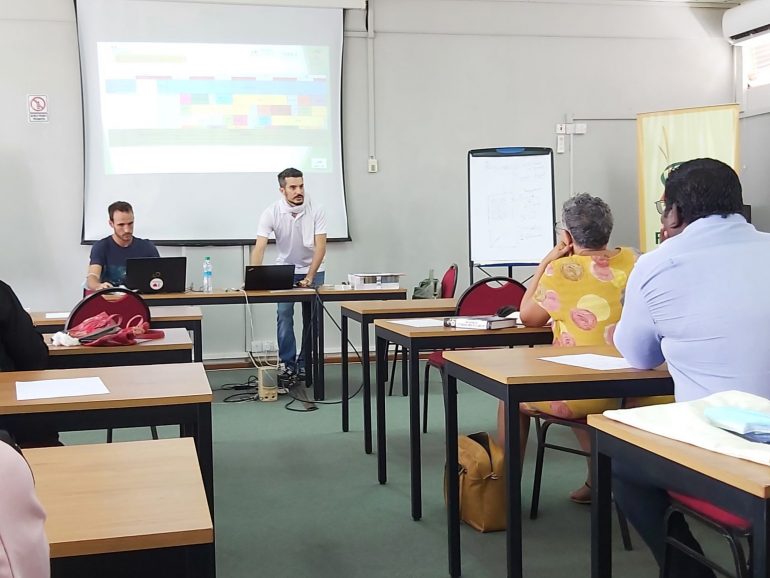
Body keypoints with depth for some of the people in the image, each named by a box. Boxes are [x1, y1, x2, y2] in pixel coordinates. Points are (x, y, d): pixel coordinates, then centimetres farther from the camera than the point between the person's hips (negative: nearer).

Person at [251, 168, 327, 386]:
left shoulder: (316, 210, -19)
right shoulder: (272, 212, -18)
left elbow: (320, 246, -20)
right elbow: (259, 247, -24)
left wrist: (309, 278, -29)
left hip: (313, 269, 0)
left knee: (311, 319, -1)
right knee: (284, 316, -8)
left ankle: (305, 365, 10)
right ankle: (288, 365, 0)